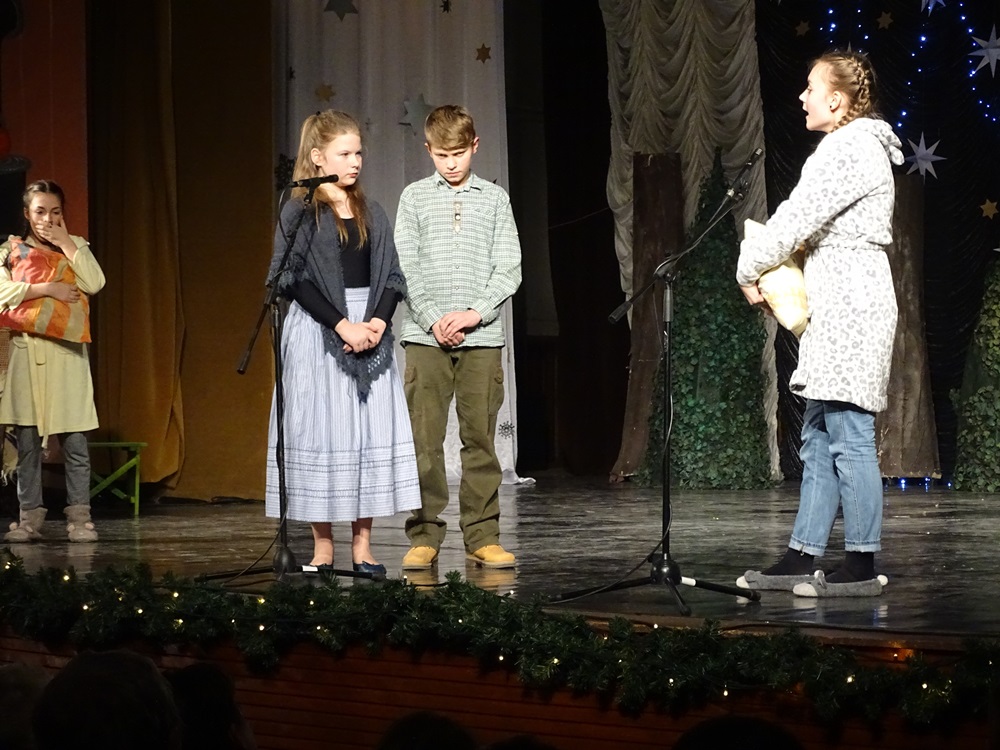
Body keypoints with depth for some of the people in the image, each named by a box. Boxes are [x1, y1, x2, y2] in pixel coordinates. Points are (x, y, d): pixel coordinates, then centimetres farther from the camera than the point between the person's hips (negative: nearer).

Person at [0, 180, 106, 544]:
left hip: (67, 351, 0)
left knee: (74, 439, -5)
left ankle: (79, 517, -2)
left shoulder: (75, 247, 13)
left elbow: (95, 283, -5)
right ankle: (29, 517, 4)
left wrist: (64, 241, -4)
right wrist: (48, 288, -13)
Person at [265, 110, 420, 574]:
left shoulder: (371, 213, 12)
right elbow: (295, 279, -10)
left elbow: (390, 275, 9)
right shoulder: (299, 213, -2)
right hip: (317, 332, -4)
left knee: (371, 430, 1)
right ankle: (323, 550, 4)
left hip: (370, 330, 5)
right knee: (320, 432, -3)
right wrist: (342, 325, -17)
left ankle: (362, 548, 7)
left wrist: (378, 321, -9)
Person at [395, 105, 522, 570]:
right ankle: (424, 536, 3)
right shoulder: (415, 197, 8)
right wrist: (434, 319, -10)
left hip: (481, 338, 0)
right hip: (426, 338, 0)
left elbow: (509, 269, 4)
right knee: (423, 440, -2)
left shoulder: (494, 199, 9)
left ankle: (482, 537, 7)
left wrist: (474, 313, -10)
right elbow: (405, 268, 2)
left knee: (480, 439, 2)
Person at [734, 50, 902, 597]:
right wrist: (766, 270, 9)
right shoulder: (847, 149, 20)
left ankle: (862, 566, -7)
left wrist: (749, 270, -3)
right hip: (835, 306, 11)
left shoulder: (852, 149, -12)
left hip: (850, 305, -11)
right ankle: (801, 558, 13)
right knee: (818, 438, 10)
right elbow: (806, 224, 21)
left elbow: (799, 218, -14)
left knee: (849, 436, -9)